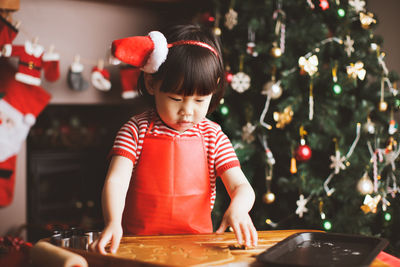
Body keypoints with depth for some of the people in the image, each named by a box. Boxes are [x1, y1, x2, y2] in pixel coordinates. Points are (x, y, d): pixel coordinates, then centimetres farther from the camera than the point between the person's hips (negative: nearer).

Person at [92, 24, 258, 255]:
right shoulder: (137, 131, -3)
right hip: (139, 242, -2)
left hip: (196, 242, 3)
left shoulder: (213, 137, 1)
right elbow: (116, 180, -12)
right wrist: (113, 222, -31)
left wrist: (238, 208, -27)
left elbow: (241, 186, -4)